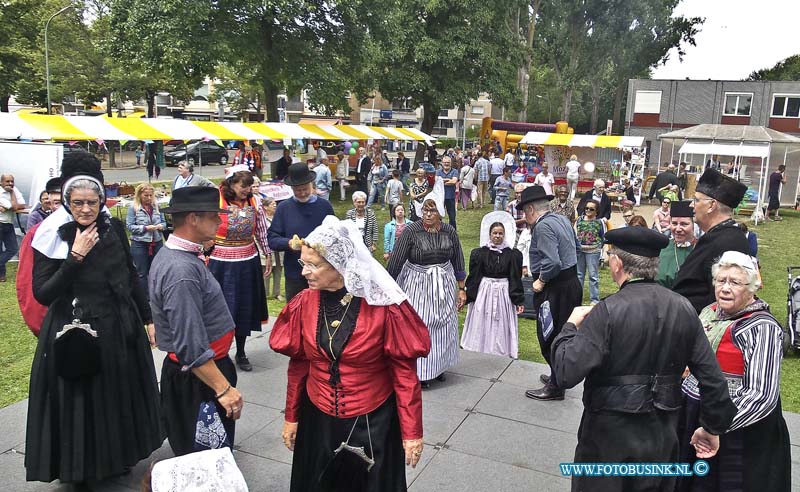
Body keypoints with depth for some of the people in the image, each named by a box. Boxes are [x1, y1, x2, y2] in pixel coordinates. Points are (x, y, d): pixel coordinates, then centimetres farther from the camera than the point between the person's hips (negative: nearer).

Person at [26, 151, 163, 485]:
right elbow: (42, 294, -15)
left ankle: (118, 457, 39)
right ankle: (79, 472, 30)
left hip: (119, 329, 4)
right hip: (75, 335, -4)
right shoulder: (52, 235, -10)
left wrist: (147, 319, 10)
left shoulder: (113, 228, 0)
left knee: (120, 397, 16)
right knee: (79, 402, 8)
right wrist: (75, 256, -23)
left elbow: (131, 277, 8)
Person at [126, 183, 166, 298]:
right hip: (139, 244, -3)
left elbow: (164, 222, 10)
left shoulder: (156, 206, 4)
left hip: (157, 243, 3)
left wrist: (161, 226, -12)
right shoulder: (133, 208, -5)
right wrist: (145, 228, -18)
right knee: (142, 273, 7)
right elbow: (130, 226, -8)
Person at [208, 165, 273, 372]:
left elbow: (262, 232, 8)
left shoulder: (254, 203, -1)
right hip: (221, 264, -4)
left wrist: (268, 256, 12)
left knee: (245, 308, 13)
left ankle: (241, 353, 29)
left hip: (248, 263, 4)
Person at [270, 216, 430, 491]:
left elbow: (404, 372, -13)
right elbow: (298, 365, 4)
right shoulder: (304, 304, -7)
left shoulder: (383, 306, -19)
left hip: (372, 424, -3)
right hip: (317, 421, 4)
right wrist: (291, 417, 11)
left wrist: (412, 432, -11)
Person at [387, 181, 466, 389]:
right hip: (417, 286, -3)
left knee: (443, 327, 14)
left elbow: (458, 262, 6)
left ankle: (438, 366, 34)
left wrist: (461, 289, 7)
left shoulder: (449, 232, -3)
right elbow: (395, 261, -11)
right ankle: (420, 371, 18)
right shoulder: (411, 231, -14)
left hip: (443, 286, 4)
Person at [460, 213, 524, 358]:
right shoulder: (479, 253, -3)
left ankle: (501, 351, 20)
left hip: (504, 293, 0)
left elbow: (515, 279, 1)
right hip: (483, 293, 0)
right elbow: (473, 277, 1)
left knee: (501, 326, 8)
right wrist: (467, 296, 1)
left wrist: (519, 301, -1)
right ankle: (480, 351, 19)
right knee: (482, 326, 7)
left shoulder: (512, 254, -2)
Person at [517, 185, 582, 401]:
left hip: (555, 289, -10)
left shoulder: (543, 226, -19)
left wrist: (541, 281, -13)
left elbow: (552, 262, -28)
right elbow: (575, 246, 24)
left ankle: (555, 387, 14)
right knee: (563, 334, 19)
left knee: (550, 337, 2)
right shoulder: (562, 219, 10)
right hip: (572, 282, 10)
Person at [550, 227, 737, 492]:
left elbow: (567, 373, -25)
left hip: (610, 437, -4)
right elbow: (712, 377, -1)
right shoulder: (683, 308, -5)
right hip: (663, 439, 5)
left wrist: (570, 326, -8)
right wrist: (713, 427, 13)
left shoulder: (608, 311, -21)